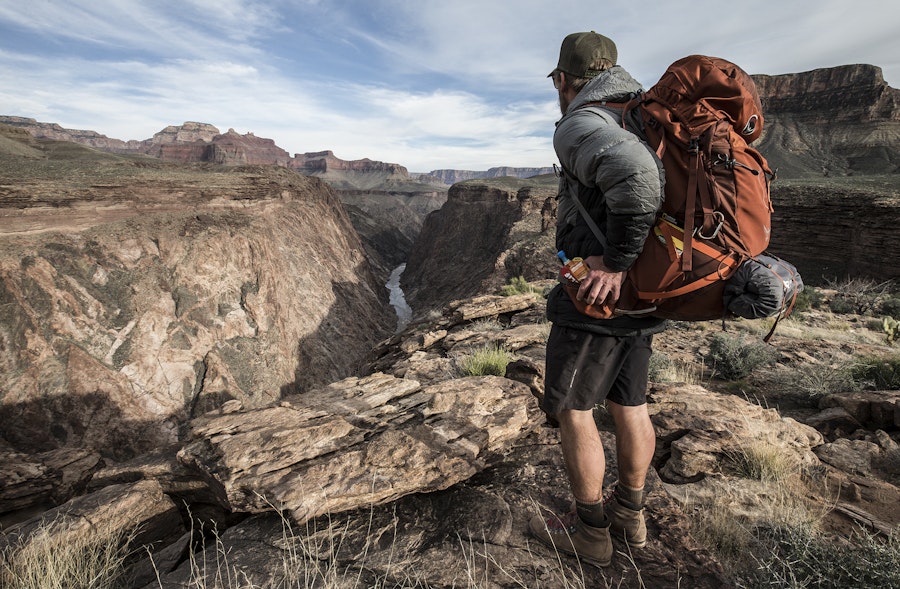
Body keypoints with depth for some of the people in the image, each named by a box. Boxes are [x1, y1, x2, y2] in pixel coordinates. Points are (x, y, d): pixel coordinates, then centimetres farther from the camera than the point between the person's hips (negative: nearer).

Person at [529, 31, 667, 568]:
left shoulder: (579, 126, -13)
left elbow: (636, 172, -34)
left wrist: (619, 260, -26)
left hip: (597, 294, -9)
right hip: (637, 300, 9)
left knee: (571, 409, 6)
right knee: (629, 406, 17)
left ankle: (590, 531, 21)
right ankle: (630, 515, 35)